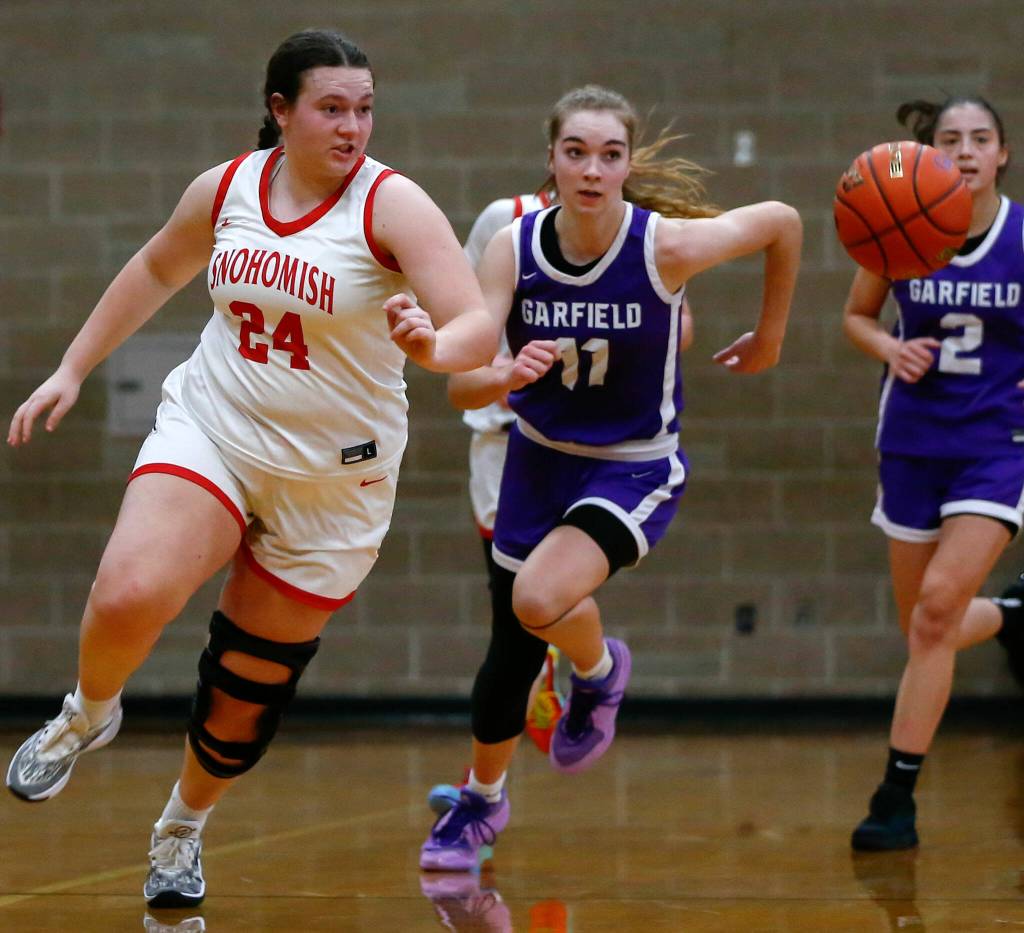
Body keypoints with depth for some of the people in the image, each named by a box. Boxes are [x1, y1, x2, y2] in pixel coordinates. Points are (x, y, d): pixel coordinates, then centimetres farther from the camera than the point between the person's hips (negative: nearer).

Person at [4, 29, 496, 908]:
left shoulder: (392, 205, -14)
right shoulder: (226, 188, -1)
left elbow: (480, 327, -24)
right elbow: (157, 269, 20)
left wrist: (434, 346, -47)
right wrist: (73, 368, 19)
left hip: (331, 478, -2)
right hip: (209, 429, 2)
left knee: (251, 682, 7)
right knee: (129, 594, -26)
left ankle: (184, 825, 36)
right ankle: (89, 714, 7)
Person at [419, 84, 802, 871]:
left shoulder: (666, 245, -24)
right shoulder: (513, 249, -17)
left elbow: (783, 222, -7)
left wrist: (769, 337, 5)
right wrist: (504, 377, -46)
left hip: (636, 467, -3)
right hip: (539, 458, 3)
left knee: (540, 598, -29)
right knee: (511, 656, 13)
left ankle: (600, 670, 6)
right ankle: (481, 799, 40)